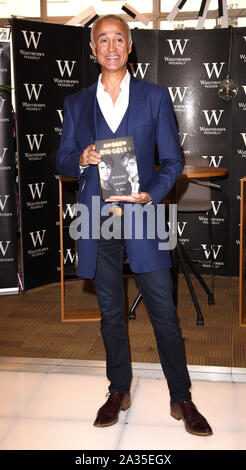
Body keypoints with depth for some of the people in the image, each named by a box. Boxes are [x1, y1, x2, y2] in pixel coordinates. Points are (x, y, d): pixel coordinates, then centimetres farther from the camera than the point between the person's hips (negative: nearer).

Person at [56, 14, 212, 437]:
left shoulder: (155, 97, 5)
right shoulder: (76, 104, 12)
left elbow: (172, 160, 3)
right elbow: (61, 163, 11)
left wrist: (149, 196, -14)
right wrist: (82, 160, -12)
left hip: (142, 216, -2)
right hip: (96, 223, 2)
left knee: (164, 314, 0)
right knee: (110, 313, 12)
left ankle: (181, 399, 15)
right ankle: (118, 391, 29)